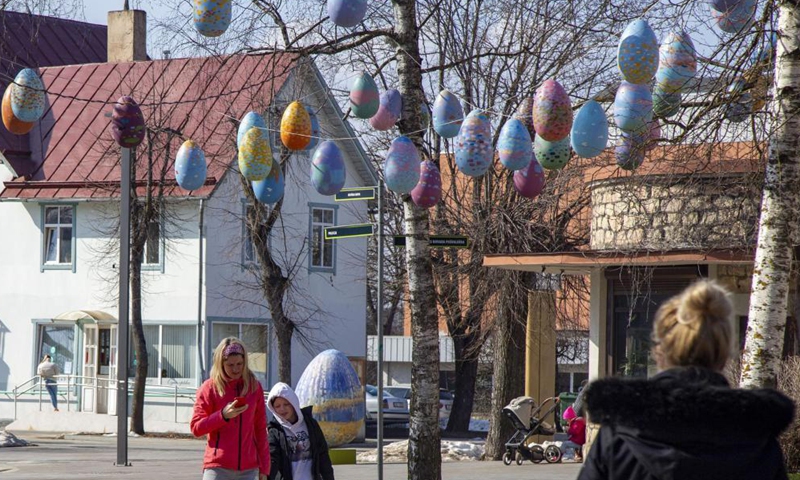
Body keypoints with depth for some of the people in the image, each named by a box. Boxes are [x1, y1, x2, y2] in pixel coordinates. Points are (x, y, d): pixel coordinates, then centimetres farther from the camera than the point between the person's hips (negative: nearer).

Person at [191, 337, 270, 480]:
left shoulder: (255, 387, 9)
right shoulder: (209, 388, 1)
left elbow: (260, 429, 12)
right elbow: (196, 428, -1)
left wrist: (264, 468, 8)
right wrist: (223, 415, -16)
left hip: (248, 468, 3)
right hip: (218, 467, -3)